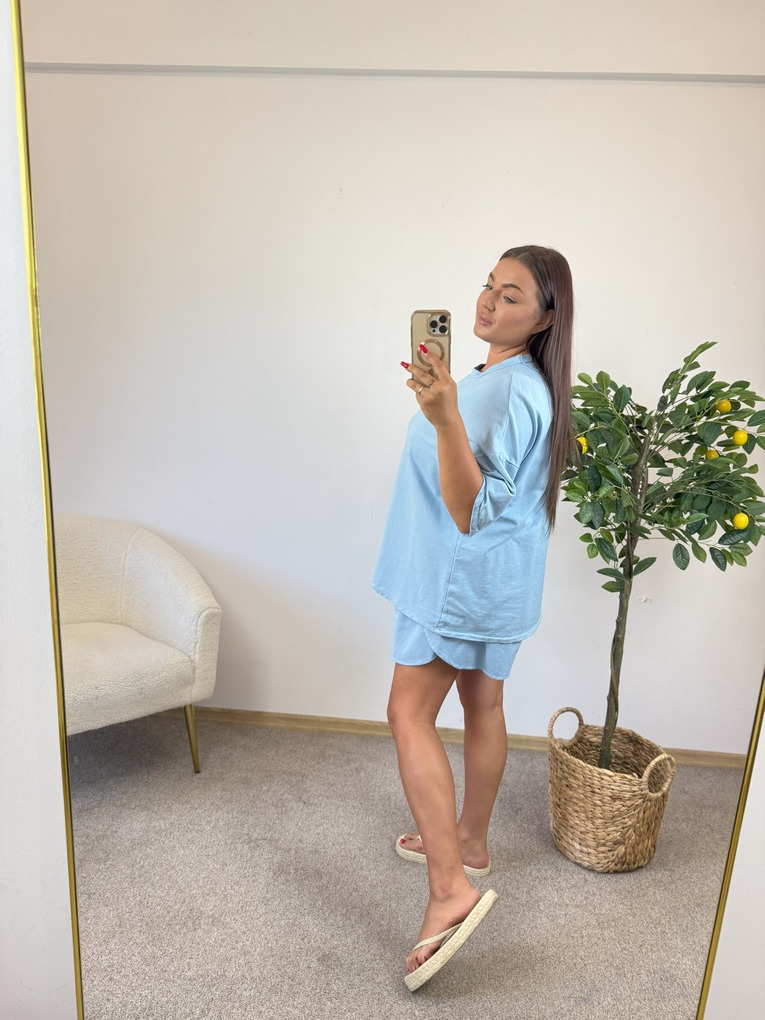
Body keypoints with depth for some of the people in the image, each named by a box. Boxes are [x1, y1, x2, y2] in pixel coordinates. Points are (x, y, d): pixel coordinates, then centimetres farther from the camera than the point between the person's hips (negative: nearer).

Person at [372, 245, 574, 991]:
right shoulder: (499, 377, 11)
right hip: (492, 580, 10)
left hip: (466, 576, -10)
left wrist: (444, 417, -39)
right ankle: (470, 840, 35)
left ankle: (449, 888, -4)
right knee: (482, 705, 18)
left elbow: (473, 510, -29)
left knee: (409, 713, -6)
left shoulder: (517, 391, -21)